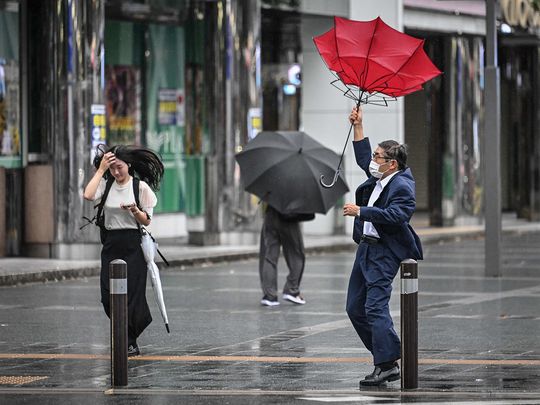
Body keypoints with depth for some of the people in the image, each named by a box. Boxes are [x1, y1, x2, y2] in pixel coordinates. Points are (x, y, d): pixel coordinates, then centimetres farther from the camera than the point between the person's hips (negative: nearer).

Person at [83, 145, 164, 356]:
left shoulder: (140, 187, -2)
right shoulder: (106, 184, 5)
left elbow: (147, 221, 0)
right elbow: (88, 195, -16)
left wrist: (135, 211, -21)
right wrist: (101, 169, -10)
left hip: (132, 245, -3)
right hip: (111, 244, 3)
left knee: (131, 293, -4)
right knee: (109, 296, 1)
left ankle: (130, 342, 8)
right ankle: (125, 339, 20)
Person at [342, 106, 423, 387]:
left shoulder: (402, 186, -15)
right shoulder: (378, 177, 13)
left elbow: (393, 216, -28)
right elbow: (363, 157, 31)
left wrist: (360, 211, -21)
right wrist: (358, 126, 27)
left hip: (384, 253, -11)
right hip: (366, 248, 11)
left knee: (375, 306, -17)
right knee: (355, 308, 10)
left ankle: (387, 365, -16)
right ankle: (384, 355, 16)